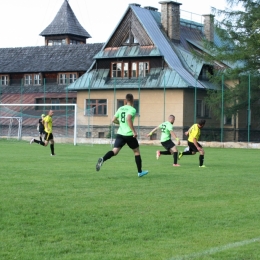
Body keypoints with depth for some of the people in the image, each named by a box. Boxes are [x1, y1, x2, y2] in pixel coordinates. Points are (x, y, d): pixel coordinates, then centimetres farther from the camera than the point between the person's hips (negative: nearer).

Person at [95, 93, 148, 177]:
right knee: (137, 151, 14)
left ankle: (102, 159, -37)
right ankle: (140, 172, 21)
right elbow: (128, 118, -26)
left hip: (120, 134, 4)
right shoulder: (132, 109, -8)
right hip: (129, 135, -4)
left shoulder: (120, 109, 11)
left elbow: (113, 120, 14)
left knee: (115, 151, -6)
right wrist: (134, 131, -22)